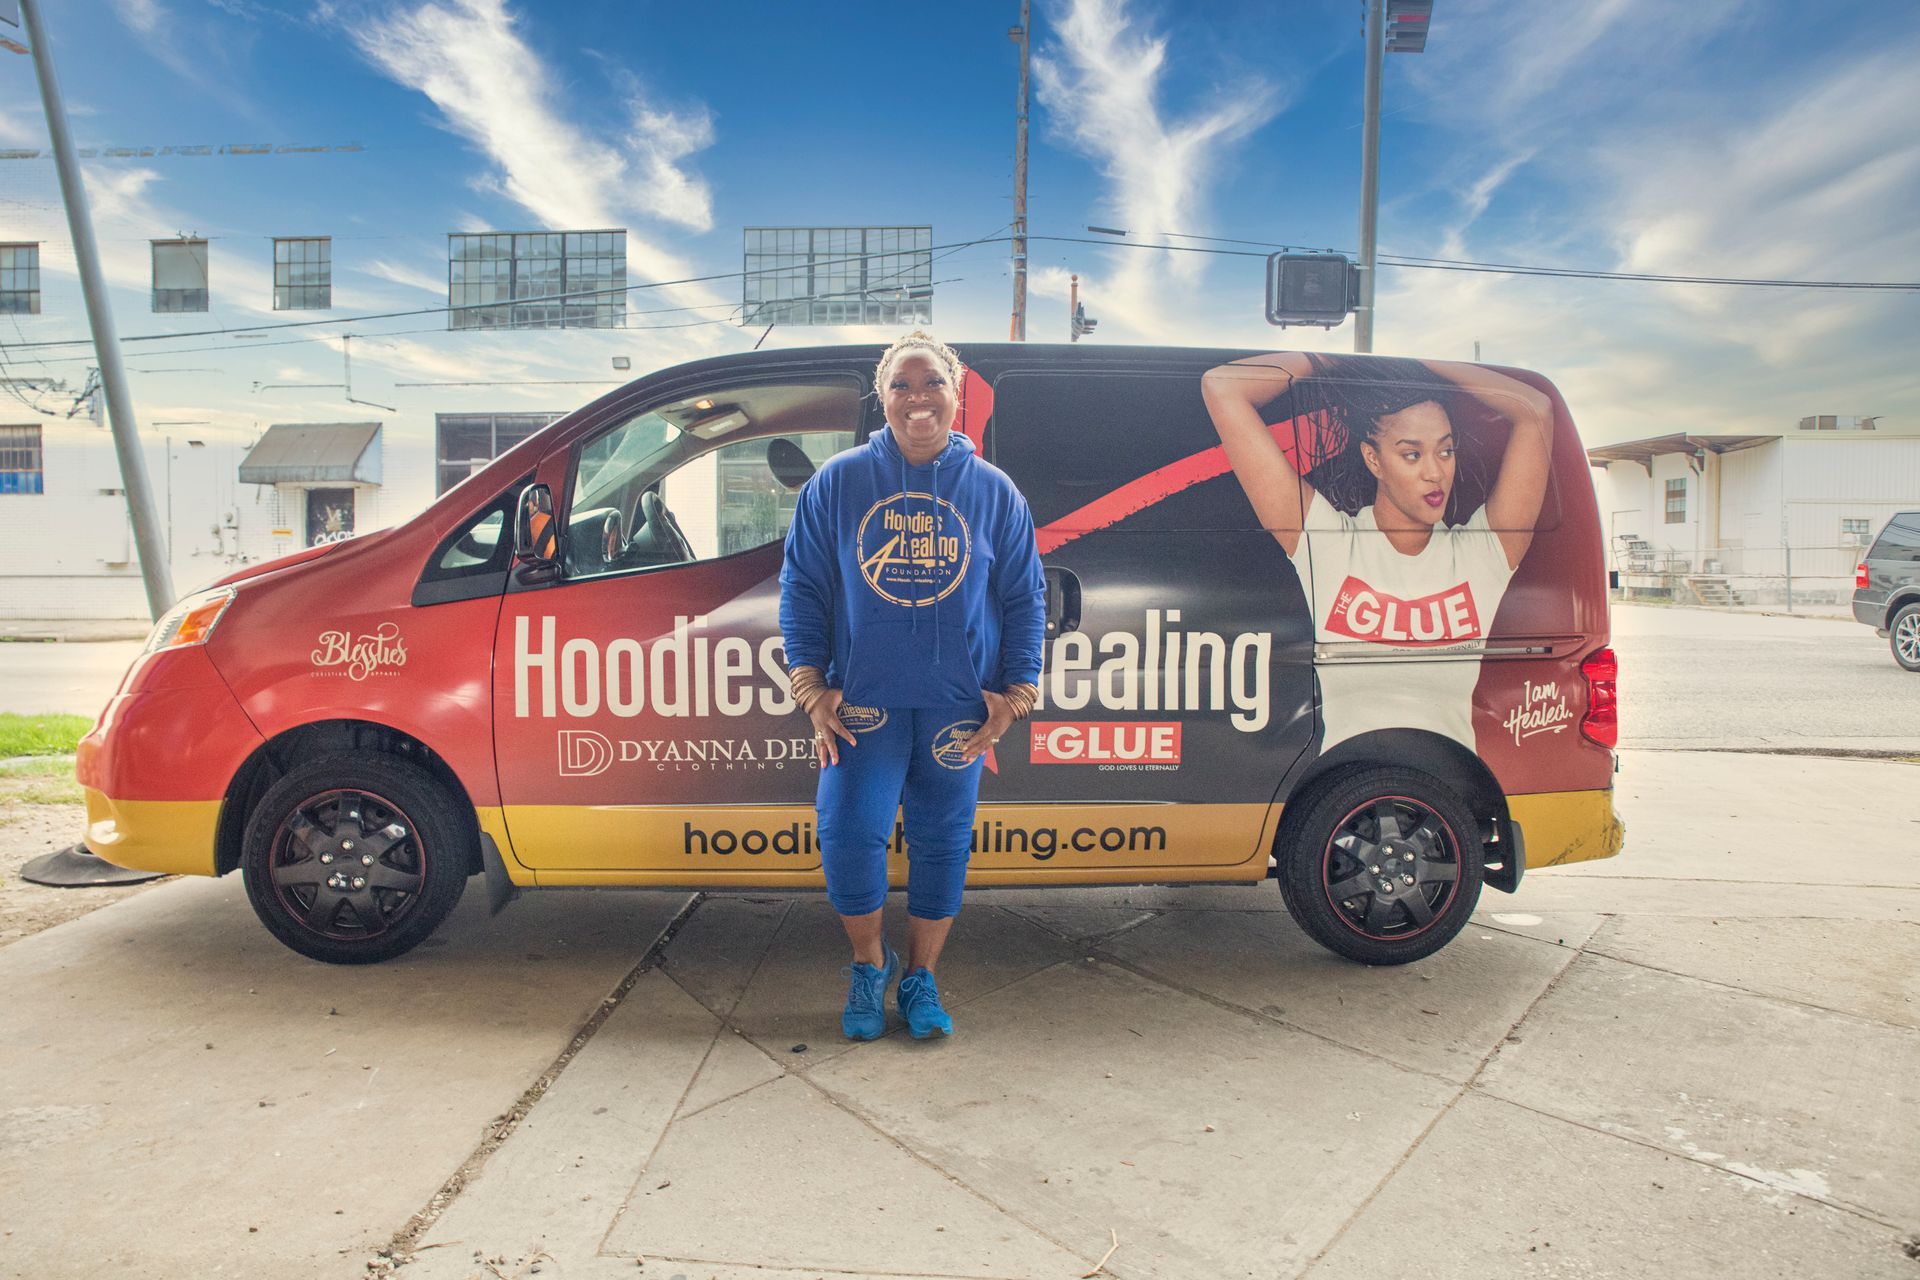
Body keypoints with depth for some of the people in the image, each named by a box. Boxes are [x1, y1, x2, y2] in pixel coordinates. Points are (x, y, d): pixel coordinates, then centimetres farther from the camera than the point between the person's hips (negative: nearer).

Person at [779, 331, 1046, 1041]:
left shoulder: (994, 490, 5)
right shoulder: (837, 482, 2)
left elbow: (1025, 597, 9)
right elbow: (800, 585, 4)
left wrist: (1015, 693, 2)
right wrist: (811, 688, -2)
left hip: (958, 706, 1)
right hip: (863, 702, -1)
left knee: (942, 844, 8)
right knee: (849, 837, -7)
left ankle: (921, 977, 29)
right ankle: (869, 964, 21)